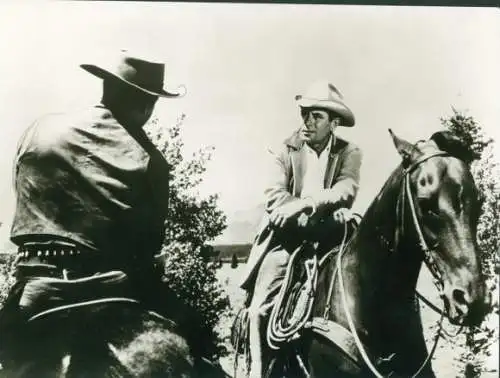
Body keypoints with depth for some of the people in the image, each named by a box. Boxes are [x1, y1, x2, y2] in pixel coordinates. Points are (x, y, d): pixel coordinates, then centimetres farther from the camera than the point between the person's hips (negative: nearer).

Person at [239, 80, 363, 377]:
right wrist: (322, 212, -21)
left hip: (329, 237, 1)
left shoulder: (349, 152, 4)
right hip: (288, 234, 0)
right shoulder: (286, 150, 4)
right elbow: (275, 198, -9)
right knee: (261, 308, -13)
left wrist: (303, 203, -29)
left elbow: (344, 193, -15)